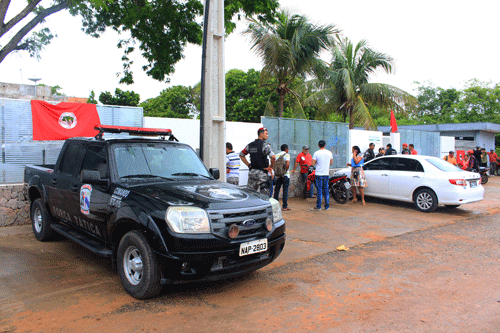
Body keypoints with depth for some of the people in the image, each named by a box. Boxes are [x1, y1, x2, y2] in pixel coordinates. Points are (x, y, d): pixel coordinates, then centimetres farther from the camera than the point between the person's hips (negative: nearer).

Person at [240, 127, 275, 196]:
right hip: (262, 172, -6)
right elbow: (272, 157, -24)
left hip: (252, 172, 6)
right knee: (265, 195, -1)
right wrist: (271, 167, -8)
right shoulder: (265, 145, -11)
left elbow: (241, 155, 20)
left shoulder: (250, 145, 10)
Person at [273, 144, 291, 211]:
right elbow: (287, 164, -21)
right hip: (285, 175, -5)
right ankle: (285, 206, 1)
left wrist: (275, 172, 9)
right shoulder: (286, 155, -6)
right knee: (285, 191, 0)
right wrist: (285, 171, -11)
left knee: (276, 190, 12)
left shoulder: (276, 155, 11)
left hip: (277, 176, 5)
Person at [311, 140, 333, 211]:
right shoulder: (329, 153, 3)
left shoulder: (316, 153, -8)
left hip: (319, 174, -3)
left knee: (319, 190, 0)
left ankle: (318, 206, 2)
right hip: (326, 174, 3)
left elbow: (313, 164, -9)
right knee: (326, 190, 10)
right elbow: (331, 163, 13)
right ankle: (327, 206, 14)